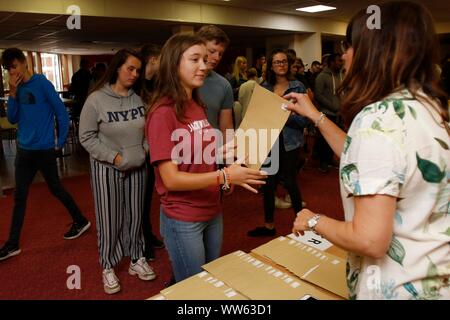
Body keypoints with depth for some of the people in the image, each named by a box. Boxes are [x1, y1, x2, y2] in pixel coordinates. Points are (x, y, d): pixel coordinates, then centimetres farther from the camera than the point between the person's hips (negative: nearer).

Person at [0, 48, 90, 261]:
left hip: (44, 149, -6)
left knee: (55, 189, 8)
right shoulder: (18, 88, 7)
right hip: (24, 150, 6)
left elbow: (62, 113, -11)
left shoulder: (42, 83, -11)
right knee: (19, 196, 9)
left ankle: (81, 221, 29)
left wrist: (60, 142, -9)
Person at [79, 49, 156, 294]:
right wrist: (114, 157, -14)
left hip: (137, 167, 4)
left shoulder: (138, 99, 0)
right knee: (110, 219, 7)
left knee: (135, 215, 14)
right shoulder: (96, 100, -11)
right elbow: (87, 137, -10)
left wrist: (144, 151, -5)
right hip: (107, 168, -3)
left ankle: (136, 259, 31)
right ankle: (108, 267, 25)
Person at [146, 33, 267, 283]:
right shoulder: (163, 113, -19)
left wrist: (225, 152, -5)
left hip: (212, 212, 8)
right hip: (183, 220, -7)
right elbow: (171, 179, -22)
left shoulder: (197, 107, 5)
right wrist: (224, 176, -30)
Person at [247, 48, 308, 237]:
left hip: (289, 143, -4)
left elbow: (303, 119, -9)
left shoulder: (297, 87, -4)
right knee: (268, 184, 9)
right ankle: (268, 225, 25)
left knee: (290, 182, 5)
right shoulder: (265, 87, 7)